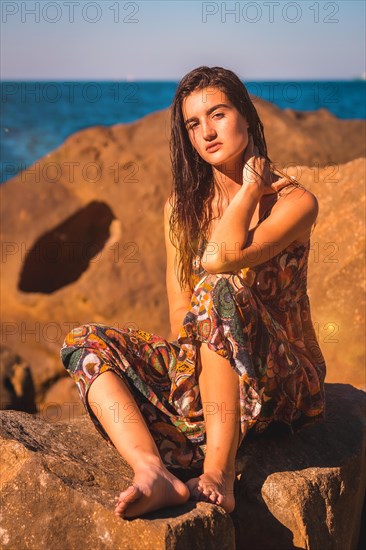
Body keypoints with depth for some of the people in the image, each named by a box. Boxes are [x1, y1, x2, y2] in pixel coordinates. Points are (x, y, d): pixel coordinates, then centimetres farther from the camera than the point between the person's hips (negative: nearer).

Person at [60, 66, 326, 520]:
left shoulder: (294, 202, -8)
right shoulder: (182, 206, 7)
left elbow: (222, 257, -26)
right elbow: (180, 314, 2)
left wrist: (252, 185, -13)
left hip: (284, 378, -5)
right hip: (202, 370, 5)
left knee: (218, 286, -33)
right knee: (87, 343, -13)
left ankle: (219, 469, -32)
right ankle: (156, 475, -36)